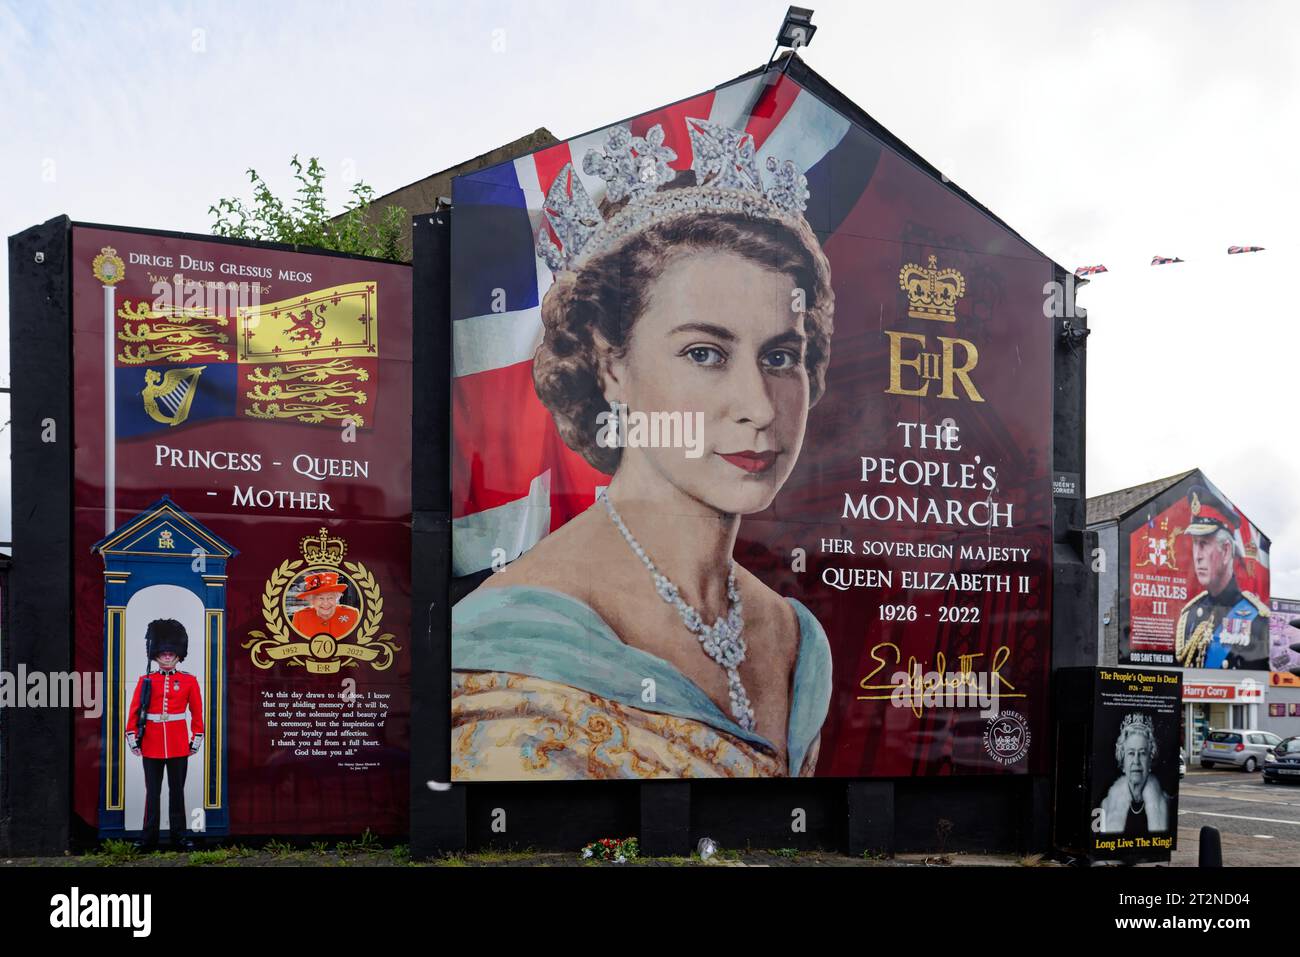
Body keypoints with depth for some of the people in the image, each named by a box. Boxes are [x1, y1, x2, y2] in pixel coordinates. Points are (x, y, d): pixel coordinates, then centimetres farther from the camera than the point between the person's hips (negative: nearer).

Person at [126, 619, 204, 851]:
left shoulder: (189, 681, 3)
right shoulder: (145, 681, 3)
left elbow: (197, 712, 6)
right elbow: (134, 711, 4)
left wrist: (196, 740, 4)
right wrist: (132, 738, -1)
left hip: (179, 745, 0)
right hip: (151, 745, 0)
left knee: (177, 790, 5)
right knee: (152, 792, 5)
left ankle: (179, 835, 11)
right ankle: (148, 837, 9)